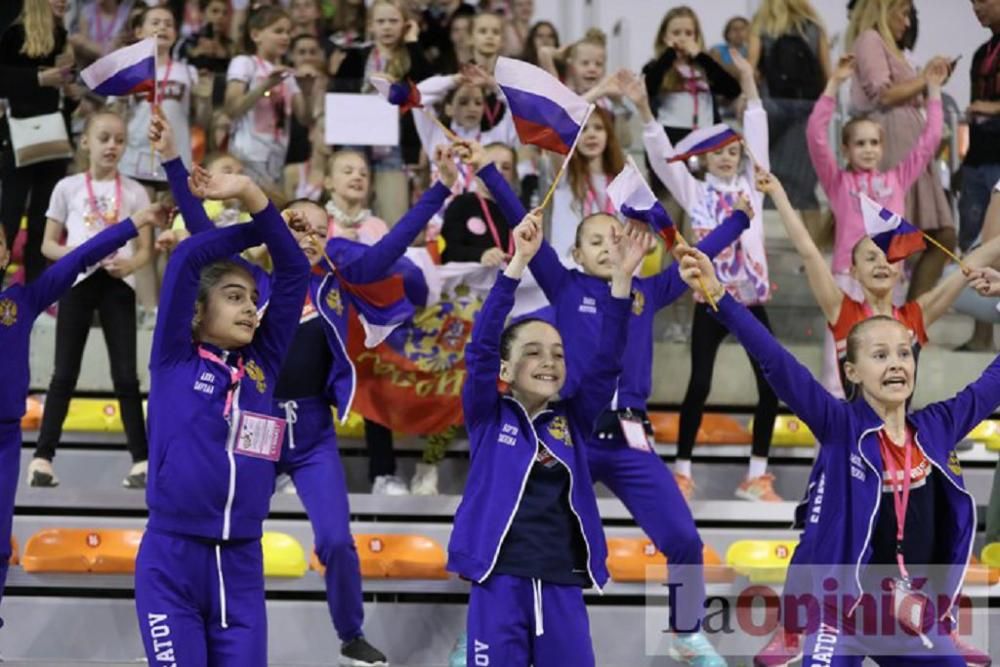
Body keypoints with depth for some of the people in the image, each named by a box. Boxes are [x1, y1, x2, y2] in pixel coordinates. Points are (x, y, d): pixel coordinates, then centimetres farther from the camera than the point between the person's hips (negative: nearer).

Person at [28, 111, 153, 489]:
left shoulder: (134, 192, 7)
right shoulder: (68, 188, 5)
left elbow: (146, 249, 5)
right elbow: (48, 244, 7)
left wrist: (128, 264, -17)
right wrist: (72, 253, -15)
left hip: (118, 285, 0)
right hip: (77, 282, 0)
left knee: (126, 375, -2)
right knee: (65, 373, -1)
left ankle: (142, 459, -1)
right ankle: (43, 455, 1)